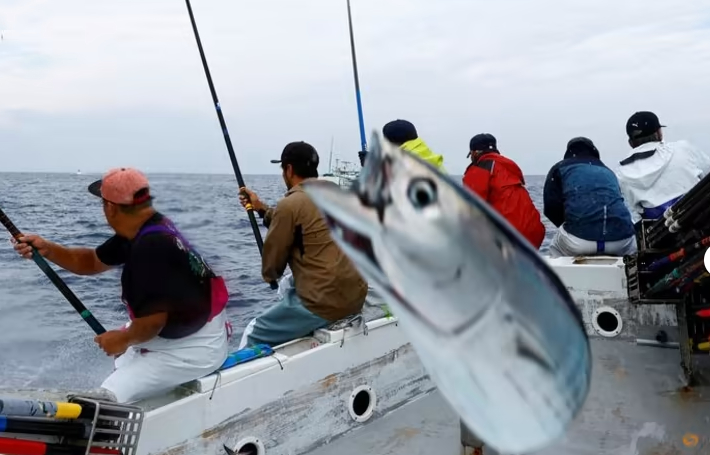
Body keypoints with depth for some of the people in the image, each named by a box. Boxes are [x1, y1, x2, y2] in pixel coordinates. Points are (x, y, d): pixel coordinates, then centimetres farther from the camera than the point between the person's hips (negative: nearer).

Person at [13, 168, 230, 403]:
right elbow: (93, 262, 15)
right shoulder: (143, 229, 3)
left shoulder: (151, 246, -28)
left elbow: (153, 319, -27)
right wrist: (47, 249, 2)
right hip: (177, 332, 11)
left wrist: (124, 339, -8)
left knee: (108, 398, -20)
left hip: (195, 347, -10)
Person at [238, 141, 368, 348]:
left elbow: (270, 272, 0)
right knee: (287, 284, 33)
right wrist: (261, 208, 28)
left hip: (324, 302, -8)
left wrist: (270, 276, 22)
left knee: (253, 335, 7)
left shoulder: (289, 205, -11)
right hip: (355, 295, 8)